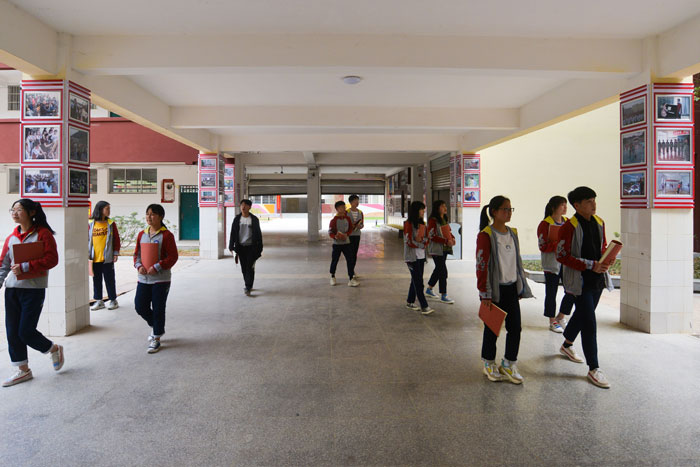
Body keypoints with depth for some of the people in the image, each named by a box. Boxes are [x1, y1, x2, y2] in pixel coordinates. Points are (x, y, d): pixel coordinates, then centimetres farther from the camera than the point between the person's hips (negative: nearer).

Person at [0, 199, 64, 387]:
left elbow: (51, 259, -15)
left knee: (26, 332, -6)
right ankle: (23, 370, 21)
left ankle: (54, 349, 22)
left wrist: (24, 267, -20)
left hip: (33, 289, -6)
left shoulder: (43, 233, -7)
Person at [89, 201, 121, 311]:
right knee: (96, 279, 10)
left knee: (109, 279, 4)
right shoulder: (90, 224, 2)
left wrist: (116, 253, -3)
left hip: (107, 257, -2)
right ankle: (99, 301, 21)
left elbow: (116, 240, 2)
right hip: (94, 258, 2)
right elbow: (87, 240, 6)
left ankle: (113, 300, 15)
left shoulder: (111, 223, 1)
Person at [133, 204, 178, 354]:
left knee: (158, 309, 1)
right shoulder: (142, 234, 9)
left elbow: (173, 256, -12)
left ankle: (156, 339, 16)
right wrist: (138, 265, -5)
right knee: (140, 306, 8)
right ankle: (157, 327, 33)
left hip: (161, 279, -6)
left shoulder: (166, 235, -9)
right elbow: (137, 253, 15)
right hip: (143, 278, 6)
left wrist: (157, 267, -20)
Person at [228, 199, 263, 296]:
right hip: (240, 247, 3)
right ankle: (248, 285, 24)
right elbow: (233, 233, 6)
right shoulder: (237, 219, 4)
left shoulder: (254, 219, -2)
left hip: (251, 247, -3)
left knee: (250, 267, -8)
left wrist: (259, 248, 0)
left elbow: (258, 234, 1)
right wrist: (231, 246, 1)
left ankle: (248, 288, -9)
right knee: (244, 268, 9)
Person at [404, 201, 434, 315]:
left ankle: (410, 302, 24)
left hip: (421, 256, 7)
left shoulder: (422, 223, 12)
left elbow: (426, 239, 9)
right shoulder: (408, 224, -11)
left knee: (415, 280, 12)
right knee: (418, 281, -8)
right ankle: (424, 307, -8)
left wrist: (421, 241, -11)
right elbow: (409, 242, -14)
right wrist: (422, 244, -9)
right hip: (412, 256, -7)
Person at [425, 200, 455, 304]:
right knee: (443, 271, -7)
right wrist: (446, 241, -22)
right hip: (436, 249, -9)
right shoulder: (433, 220, -14)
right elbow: (431, 236, -19)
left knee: (439, 269, 17)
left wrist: (452, 238, 0)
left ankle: (429, 290, 32)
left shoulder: (445, 219, 12)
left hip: (445, 249, 9)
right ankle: (443, 296, 1)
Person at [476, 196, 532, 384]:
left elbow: (517, 261, 16)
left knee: (515, 327, 7)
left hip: (511, 288, 6)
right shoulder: (486, 235, -12)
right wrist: (485, 294, -16)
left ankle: (509, 364, 24)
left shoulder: (512, 233, 9)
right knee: (492, 328, 7)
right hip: (495, 290, -6)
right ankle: (489, 364, 25)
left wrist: (522, 287, 15)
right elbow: (481, 266, -14)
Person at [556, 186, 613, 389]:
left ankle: (567, 345, 45)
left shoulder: (599, 222, 8)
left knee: (582, 314, 22)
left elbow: (603, 246, 20)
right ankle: (593, 369, 1)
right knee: (589, 323, -8)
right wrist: (590, 265, -21)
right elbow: (562, 256, -16)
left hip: (598, 278, 8)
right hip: (579, 281, -7)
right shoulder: (569, 227, -14)